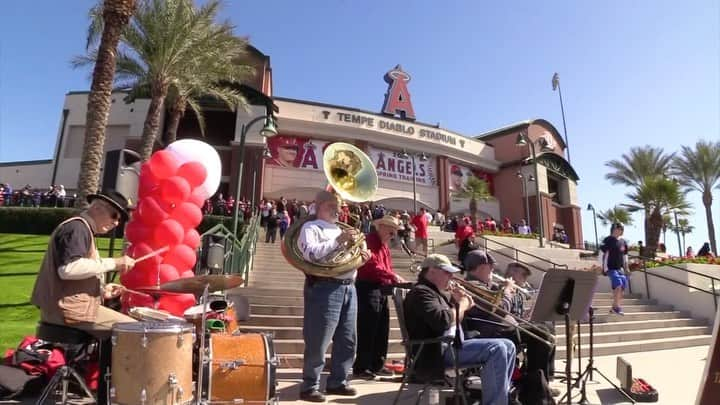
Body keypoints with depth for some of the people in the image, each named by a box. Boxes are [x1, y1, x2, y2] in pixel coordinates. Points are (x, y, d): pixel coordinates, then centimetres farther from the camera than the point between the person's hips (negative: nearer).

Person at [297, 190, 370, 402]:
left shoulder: (341, 229, 24)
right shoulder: (311, 227, 0)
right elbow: (311, 253, -16)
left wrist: (362, 256, 5)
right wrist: (339, 241, -19)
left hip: (349, 288, 8)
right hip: (325, 287, -8)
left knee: (348, 340, 11)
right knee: (318, 342, -3)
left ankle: (337, 382, 24)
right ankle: (309, 386, 11)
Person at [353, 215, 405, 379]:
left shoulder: (384, 245, 18)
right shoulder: (369, 240, -11)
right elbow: (372, 265, -24)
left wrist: (395, 280, 7)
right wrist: (392, 276, -30)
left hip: (382, 289, 9)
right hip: (368, 288, -9)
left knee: (382, 329, 12)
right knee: (367, 329, -5)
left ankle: (377, 365, 23)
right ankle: (360, 368, 4)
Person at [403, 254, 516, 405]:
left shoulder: (438, 292, 21)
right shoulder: (420, 292, -12)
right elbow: (443, 321, -27)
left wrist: (459, 302, 7)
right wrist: (462, 305, -10)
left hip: (451, 344, 11)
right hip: (437, 351, -11)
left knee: (508, 346, 9)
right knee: (496, 349, -23)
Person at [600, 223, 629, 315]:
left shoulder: (623, 242, 14)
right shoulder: (608, 240, -4)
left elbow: (624, 255, 19)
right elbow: (605, 253, -8)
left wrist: (626, 267, 15)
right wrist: (605, 266, -14)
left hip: (620, 268, 7)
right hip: (611, 268, -7)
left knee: (622, 287, 7)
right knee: (618, 284, -22)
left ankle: (614, 307, 20)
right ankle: (616, 306, -14)